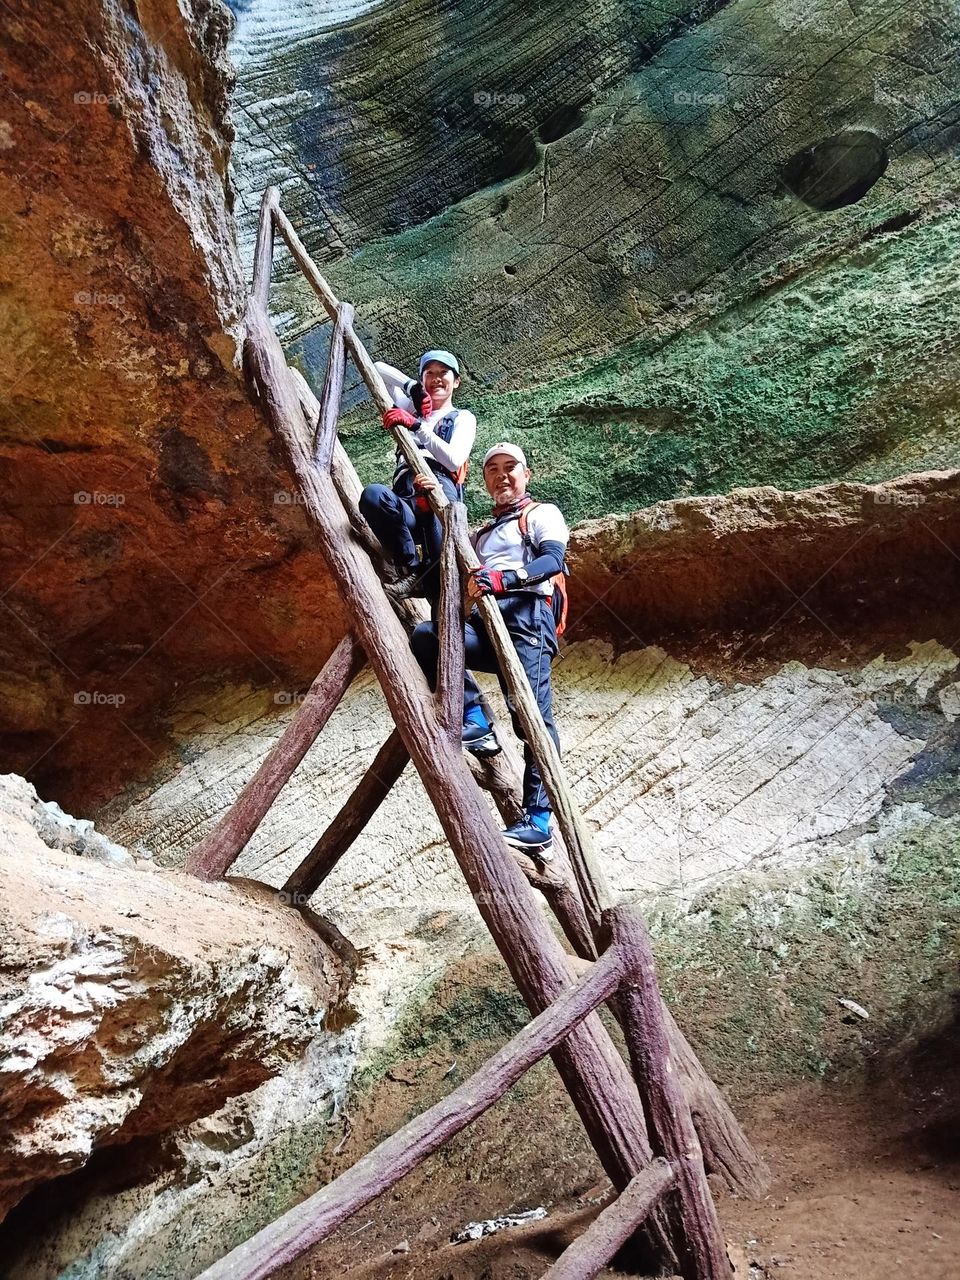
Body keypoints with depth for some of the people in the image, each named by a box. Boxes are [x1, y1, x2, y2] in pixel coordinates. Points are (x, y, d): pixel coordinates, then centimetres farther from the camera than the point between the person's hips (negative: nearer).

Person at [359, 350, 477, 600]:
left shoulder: (463, 418, 23)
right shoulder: (411, 409, 35)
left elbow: (454, 460, 2)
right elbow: (378, 369, 32)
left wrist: (417, 425, -7)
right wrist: (413, 387, 17)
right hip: (406, 501, 2)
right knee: (372, 495, -32)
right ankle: (412, 569, -27)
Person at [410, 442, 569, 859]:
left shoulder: (543, 514, 15)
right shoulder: (482, 532, 35)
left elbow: (553, 560, -5)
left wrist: (503, 578, -23)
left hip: (526, 614, -6)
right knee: (425, 636, -23)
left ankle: (538, 824, -20)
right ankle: (475, 722, -17)